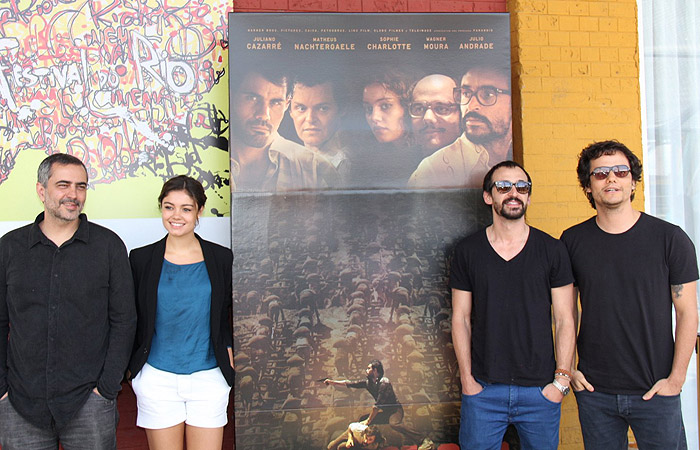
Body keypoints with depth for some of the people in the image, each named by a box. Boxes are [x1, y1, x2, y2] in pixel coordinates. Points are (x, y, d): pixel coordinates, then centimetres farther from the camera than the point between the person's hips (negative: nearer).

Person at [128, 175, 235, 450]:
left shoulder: (222, 259, 1)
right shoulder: (141, 258, 1)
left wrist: (228, 349, -1)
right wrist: (132, 366, 3)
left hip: (208, 377, 0)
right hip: (157, 378, 0)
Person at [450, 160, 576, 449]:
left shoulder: (552, 249, 1)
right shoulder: (467, 251, 2)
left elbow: (565, 319, 2)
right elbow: (460, 318, 3)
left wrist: (562, 379, -4)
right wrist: (467, 379, -3)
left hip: (540, 390, 0)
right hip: (483, 390, 0)